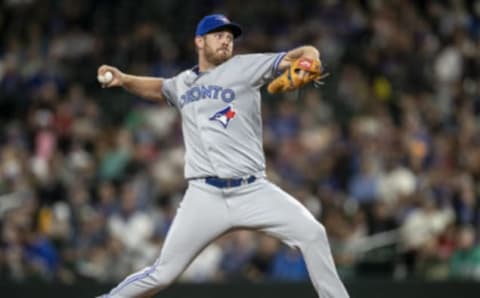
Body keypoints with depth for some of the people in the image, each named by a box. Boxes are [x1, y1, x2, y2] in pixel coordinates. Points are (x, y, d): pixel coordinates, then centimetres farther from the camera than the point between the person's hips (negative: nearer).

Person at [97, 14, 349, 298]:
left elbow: (307, 54, -6)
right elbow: (158, 88, 39)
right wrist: (124, 80, 21)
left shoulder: (245, 67, 3)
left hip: (253, 192, -1)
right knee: (163, 274, -3)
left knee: (312, 234, -18)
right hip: (205, 197, 1)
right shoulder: (183, 84, 15)